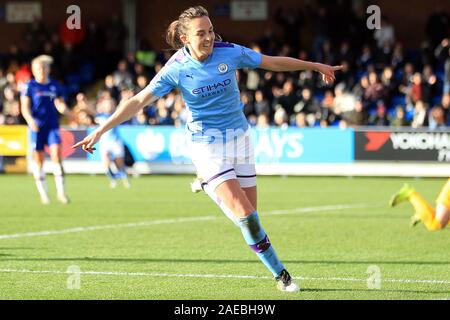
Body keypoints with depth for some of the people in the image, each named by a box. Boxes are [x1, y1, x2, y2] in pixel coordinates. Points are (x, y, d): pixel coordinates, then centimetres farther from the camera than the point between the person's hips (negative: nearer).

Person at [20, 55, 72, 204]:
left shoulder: (55, 86, 10)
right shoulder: (29, 86, 1)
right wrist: (30, 120, -22)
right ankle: (43, 193, 13)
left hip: (52, 126, 2)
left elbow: (60, 105, 15)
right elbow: (25, 107, -4)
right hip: (37, 127, -2)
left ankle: (61, 191, -12)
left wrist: (67, 112, -6)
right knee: (38, 159, 2)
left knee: (56, 154, -13)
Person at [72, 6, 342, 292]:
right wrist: (100, 131, -15)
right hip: (207, 147, -3)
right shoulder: (176, 69, -12)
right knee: (244, 214, -15)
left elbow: (274, 62, 7)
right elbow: (138, 101, -10)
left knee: (250, 215, 2)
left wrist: (316, 66, 16)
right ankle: (280, 274, -5)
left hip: (240, 139, 3)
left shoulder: (230, 53, -6)